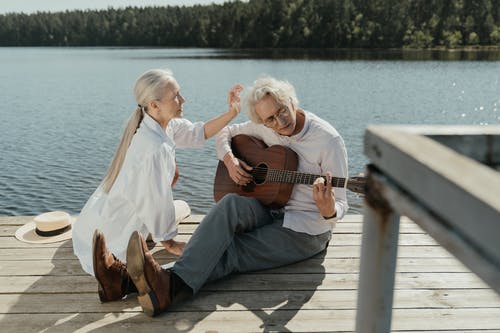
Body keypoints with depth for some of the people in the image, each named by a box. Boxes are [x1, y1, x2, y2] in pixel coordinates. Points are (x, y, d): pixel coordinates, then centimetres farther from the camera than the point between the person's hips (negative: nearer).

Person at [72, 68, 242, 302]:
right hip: (112, 234, -9)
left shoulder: (165, 123, -5)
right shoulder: (157, 148, -30)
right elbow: (157, 202, -23)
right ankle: (120, 270, -19)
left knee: (183, 206, 22)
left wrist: (232, 113, -5)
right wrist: (169, 244, -9)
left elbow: (197, 133, 5)